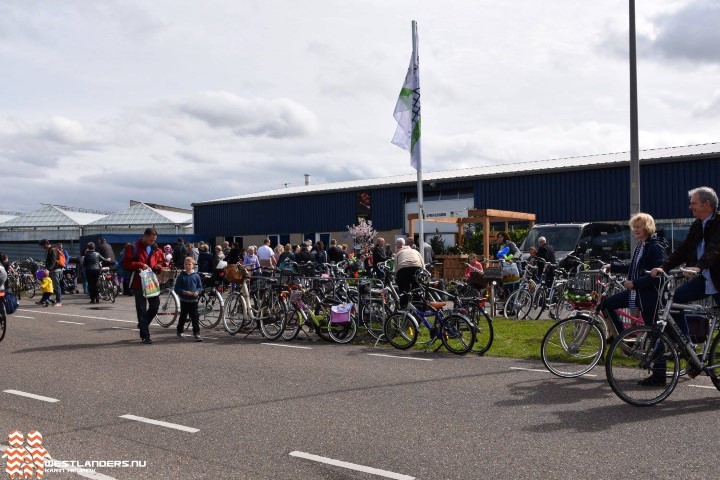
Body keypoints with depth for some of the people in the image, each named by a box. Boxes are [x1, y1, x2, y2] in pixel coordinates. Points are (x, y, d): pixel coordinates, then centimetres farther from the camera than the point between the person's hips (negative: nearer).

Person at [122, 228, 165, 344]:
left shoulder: (156, 250, 12)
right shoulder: (134, 248, -4)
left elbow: (160, 262, 23)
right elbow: (125, 263, -8)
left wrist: (158, 267, -1)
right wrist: (140, 265, -19)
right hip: (139, 282, -5)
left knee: (155, 305, 4)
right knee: (142, 309, -1)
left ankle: (142, 325, 29)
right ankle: (145, 336, 2)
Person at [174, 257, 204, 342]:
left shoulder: (196, 276, 1)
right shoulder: (181, 276, -3)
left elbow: (200, 287, 8)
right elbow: (177, 289, -4)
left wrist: (197, 292, -12)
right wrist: (184, 292, -18)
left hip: (194, 300, 1)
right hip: (184, 300, -1)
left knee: (195, 317, -1)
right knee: (183, 316, 10)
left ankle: (196, 333, 1)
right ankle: (179, 331, 27)